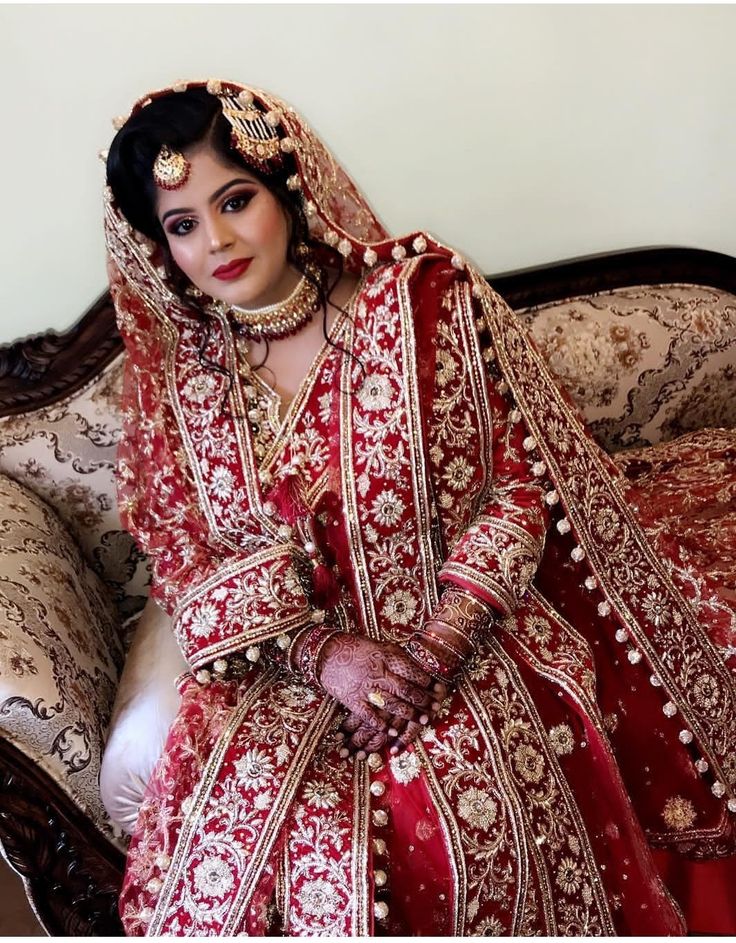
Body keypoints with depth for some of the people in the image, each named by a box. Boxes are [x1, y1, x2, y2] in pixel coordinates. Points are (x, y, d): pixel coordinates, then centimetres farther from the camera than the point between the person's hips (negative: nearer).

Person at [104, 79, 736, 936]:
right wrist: (322, 650, -14)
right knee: (239, 836, -22)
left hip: (466, 636, -2)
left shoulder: (423, 294, -6)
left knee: (472, 822, -27)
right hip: (285, 664, 3)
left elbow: (524, 477, -6)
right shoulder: (173, 369, 2)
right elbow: (183, 554, 2)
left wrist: (435, 651, -15)